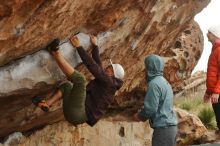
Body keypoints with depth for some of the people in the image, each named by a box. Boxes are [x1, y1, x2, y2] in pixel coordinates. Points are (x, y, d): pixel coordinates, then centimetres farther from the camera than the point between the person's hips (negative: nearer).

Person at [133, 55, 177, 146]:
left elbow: (151, 108, -17)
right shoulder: (164, 82, 17)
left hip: (163, 128, -9)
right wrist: (143, 116, 19)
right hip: (170, 126, 9)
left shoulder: (154, 84, -13)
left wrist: (139, 116, 1)